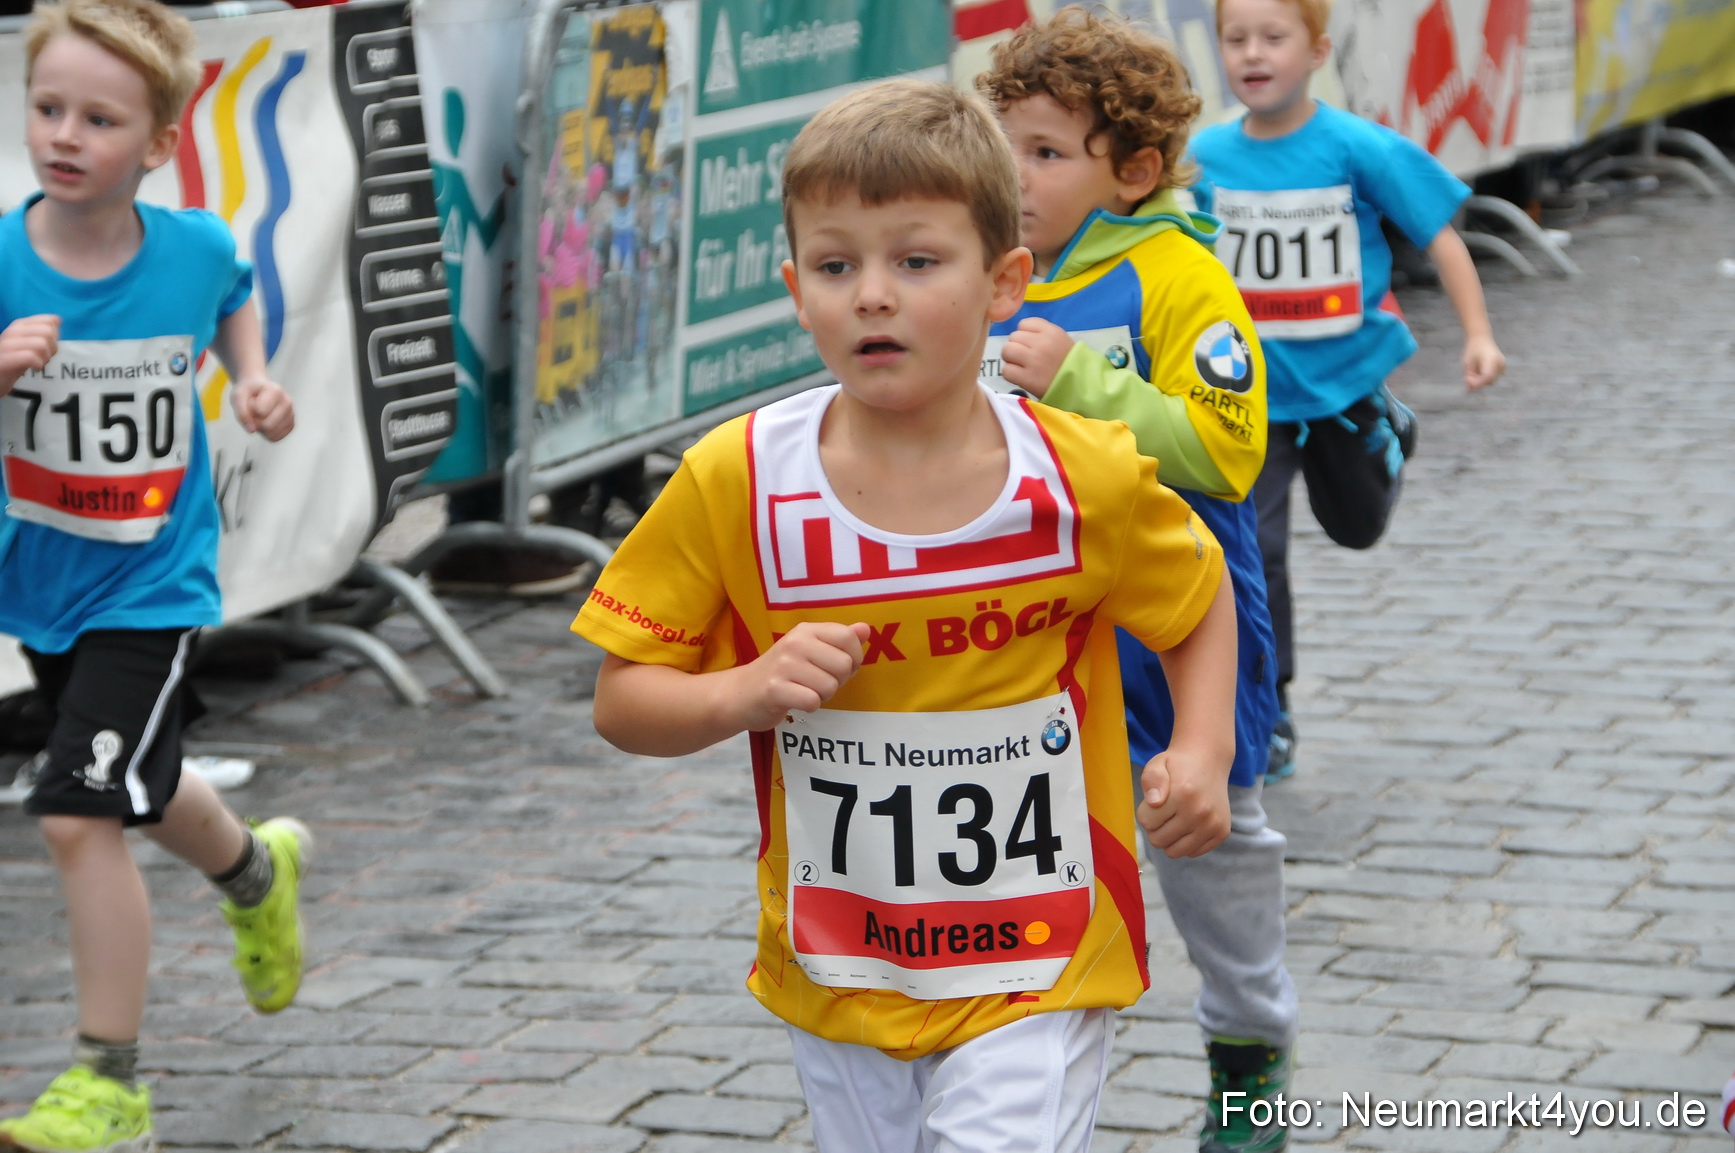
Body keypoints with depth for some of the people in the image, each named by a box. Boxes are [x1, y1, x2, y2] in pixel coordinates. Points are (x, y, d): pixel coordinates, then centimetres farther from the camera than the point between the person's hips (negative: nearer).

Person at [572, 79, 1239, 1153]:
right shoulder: (737, 481, -11)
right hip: (836, 976, 3)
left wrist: (1203, 753, -7)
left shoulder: (1087, 479, -11)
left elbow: (1202, 598, 9)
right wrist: (747, 694, -23)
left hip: (1040, 976, -2)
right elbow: (621, 700, -4)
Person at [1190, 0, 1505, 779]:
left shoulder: (1359, 150, -16)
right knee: (1255, 547, -9)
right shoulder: (1206, 158, -10)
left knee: (1357, 527, 22)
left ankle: (1388, 432, 56)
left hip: (1346, 371, 0)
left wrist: (1478, 333, -14)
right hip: (1254, 388, 0)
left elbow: (1439, 237, -9)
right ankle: (1268, 715, 4)